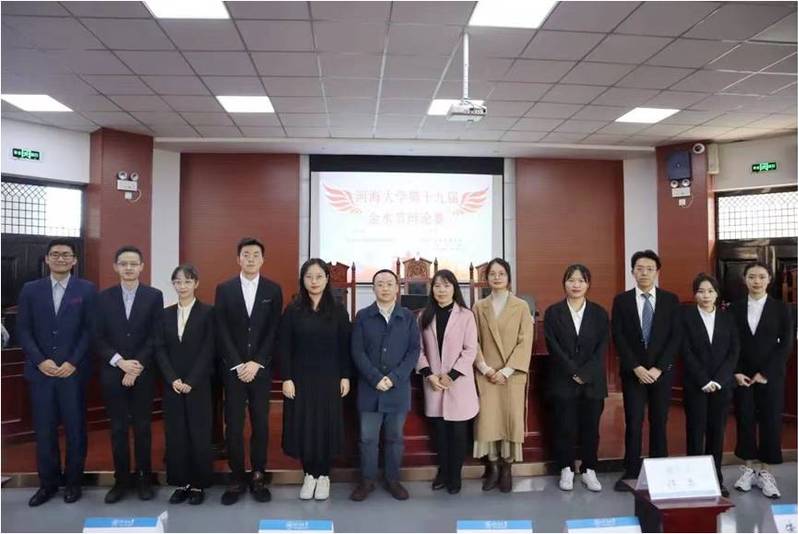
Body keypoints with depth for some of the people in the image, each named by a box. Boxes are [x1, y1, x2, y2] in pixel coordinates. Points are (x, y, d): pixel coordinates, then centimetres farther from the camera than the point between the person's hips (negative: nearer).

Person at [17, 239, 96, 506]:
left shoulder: (87, 289, 1)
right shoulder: (30, 290, 7)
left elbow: (90, 330, -2)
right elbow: (23, 330, 4)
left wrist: (73, 363, -11)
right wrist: (40, 361, -8)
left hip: (74, 371, -2)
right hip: (40, 371, 2)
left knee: (75, 429, 5)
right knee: (44, 431, 7)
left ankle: (73, 481, 20)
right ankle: (48, 482, 22)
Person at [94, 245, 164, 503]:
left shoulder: (154, 296, 0)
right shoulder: (104, 297, 5)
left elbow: (156, 336, -4)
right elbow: (98, 338, 1)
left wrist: (137, 366, -12)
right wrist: (120, 362, -12)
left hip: (143, 373, -1)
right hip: (112, 372, 1)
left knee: (142, 427, 7)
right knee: (118, 428, 8)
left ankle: (144, 478, 19)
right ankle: (121, 479, 20)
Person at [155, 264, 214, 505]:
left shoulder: (207, 312, -3)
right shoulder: (166, 314, 8)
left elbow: (208, 350, -8)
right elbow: (160, 350, 4)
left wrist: (191, 382, -13)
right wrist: (173, 379, -9)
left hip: (198, 385, -3)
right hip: (172, 385, 4)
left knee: (199, 434, 2)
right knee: (175, 435, 7)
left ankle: (198, 485, 15)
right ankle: (181, 483, 19)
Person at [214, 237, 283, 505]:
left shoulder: (273, 290, 3)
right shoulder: (224, 289, 3)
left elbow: (274, 331, -2)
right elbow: (222, 331, -1)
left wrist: (256, 363, -10)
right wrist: (238, 364, -9)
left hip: (261, 368, 0)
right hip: (233, 368, 0)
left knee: (260, 424, 5)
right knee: (234, 425, 3)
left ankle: (258, 477, 17)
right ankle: (237, 479, 15)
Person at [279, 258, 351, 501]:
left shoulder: (338, 310, 1)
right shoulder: (293, 310, 0)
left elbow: (345, 347, 2)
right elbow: (284, 347, -2)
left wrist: (345, 377, -2)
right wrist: (286, 378, -8)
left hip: (329, 379, 0)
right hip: (300, 378, 0)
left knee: (326, 426, 5)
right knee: (303, 427, 4)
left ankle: (323, 475, 21)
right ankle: (309, 474, 22)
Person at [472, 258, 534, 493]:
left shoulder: (521, 306, 1)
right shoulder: (479, 307, 6)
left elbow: (525, 343, -4)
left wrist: (506, 371, -12)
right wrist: (485, 369, -9)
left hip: (513, 374, -1)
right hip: (486, 373, 1)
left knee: (512, 418, 1)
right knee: (487, 418, -1)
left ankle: (507, 468, 14)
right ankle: (492, 467, 12)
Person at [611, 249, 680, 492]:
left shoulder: (670, 300, 4)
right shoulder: (621, 300, 2)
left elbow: (675, 337, -2)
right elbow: (618, 337, -3)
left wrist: (658, 368, -11)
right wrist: (636, 367, -12)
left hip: (662, 371, 1)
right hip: (632, 372, -1)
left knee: (659, 423, 7)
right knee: (634, 423, 0)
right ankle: (631, 472, 9)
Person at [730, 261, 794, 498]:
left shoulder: (781, 308, -1)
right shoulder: (736, 308, 2)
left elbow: (786, 344, -5)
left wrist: (765, 373, -11)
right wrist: (736, 372, -7)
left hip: (771, 375, -1)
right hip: (742, 375, 1)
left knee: (770, 421, 3)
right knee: (745, 420, 5)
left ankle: (765, 471, 15)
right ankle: (749, 467, 18)